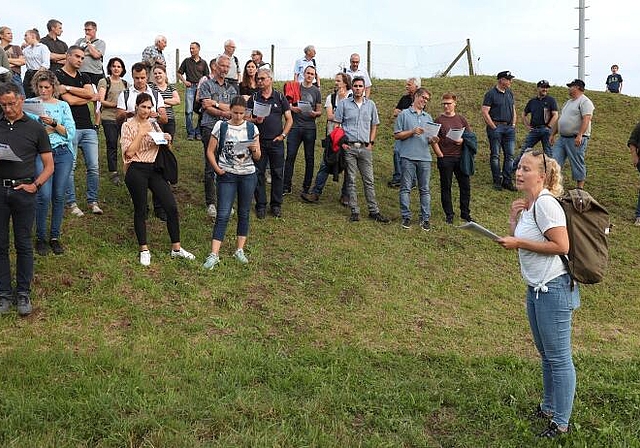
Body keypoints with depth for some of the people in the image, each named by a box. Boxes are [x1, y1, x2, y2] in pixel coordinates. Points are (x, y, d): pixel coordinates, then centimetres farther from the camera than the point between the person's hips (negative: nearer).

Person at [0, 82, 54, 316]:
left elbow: (49, 165, 7)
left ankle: (23, 293, 14)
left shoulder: (35, 128, 6)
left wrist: (35, 185, -8)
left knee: (23, 244, 4)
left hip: (24, 191, -1)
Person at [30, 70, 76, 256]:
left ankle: (55, 237, 15)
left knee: (59, 196, 3)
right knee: (44, 196, -12)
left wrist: (53, 123, -10)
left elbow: (70, 132, 3)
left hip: (63, 153, 2)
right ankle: (40, 237, 4)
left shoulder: (63, 106, 11)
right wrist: (37, 123, -16)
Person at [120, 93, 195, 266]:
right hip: (136, 170, -5)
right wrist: (141, 133, -15)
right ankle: (144, 250, 17)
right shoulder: (128, 125, -2)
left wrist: (166, 140, -1)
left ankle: (176, 248, 9)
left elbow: (163, 148, 20)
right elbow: (129, 152, -12)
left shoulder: (153, 124, 13)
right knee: (140, 211, 4)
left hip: (154, 169, 5)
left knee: (172, 207, -1)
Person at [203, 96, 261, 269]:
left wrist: (254, 149, -18)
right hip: (227, 176, -2)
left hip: (248, 175, 2)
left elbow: (257, 157, 4)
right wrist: (217, 169, -10)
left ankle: (239, 250, 21)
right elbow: (210, 151, 2)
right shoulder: (221, 126, -1)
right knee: (223, 215, -7)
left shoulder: (251, 128, 3)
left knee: (244, 214, 9)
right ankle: (214, 255, -7)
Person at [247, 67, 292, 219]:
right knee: (258, 174, 3)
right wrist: (255, 121, -14)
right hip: (259, 142, 0)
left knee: (278, 174, 4)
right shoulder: (253, 99, 6)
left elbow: (289, 119, 6)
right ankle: (261, 206, 13)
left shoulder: (280, 97, 4)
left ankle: (276, 205, 16)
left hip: (276, 142, 0)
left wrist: (283, 135, -5)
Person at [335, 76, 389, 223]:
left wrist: (371, 143, 7)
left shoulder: (371, 105, 10)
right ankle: (354, 211, 8)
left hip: (365, 148, 2)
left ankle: (374, 211, 7)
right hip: (349, 146, -2)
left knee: (369, 181, 3)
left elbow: (374, 125, 17)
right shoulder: (344, 104, 4)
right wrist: (341, 142, -5)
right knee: (351, 180, 2)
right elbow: (337, 124, 4)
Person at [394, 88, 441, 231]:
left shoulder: (428, 117, 17)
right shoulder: (404, 114, 4)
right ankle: (406, 217, 7)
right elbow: (396, 135, -1)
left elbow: (431, 139, 18)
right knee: (406, 188, 0)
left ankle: (425, 218, 9)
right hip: (408, 157, -4)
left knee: (425, 189, 4)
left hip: (425, 158, 4)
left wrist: (433, 140, -4)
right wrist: (412, 132, -12)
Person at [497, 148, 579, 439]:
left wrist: (519, 243, -19)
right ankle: (549, 408, 39)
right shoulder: (528, 204, 10)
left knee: (558, 357, 2)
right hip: (537, 289, 10)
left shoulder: (545, 203, -19)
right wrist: (514, 219, 1)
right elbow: (520, 242, 16)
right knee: (545, 354, 22)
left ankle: (561, 422, 15)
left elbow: (561, 246, -23)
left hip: (554, 288, -10)